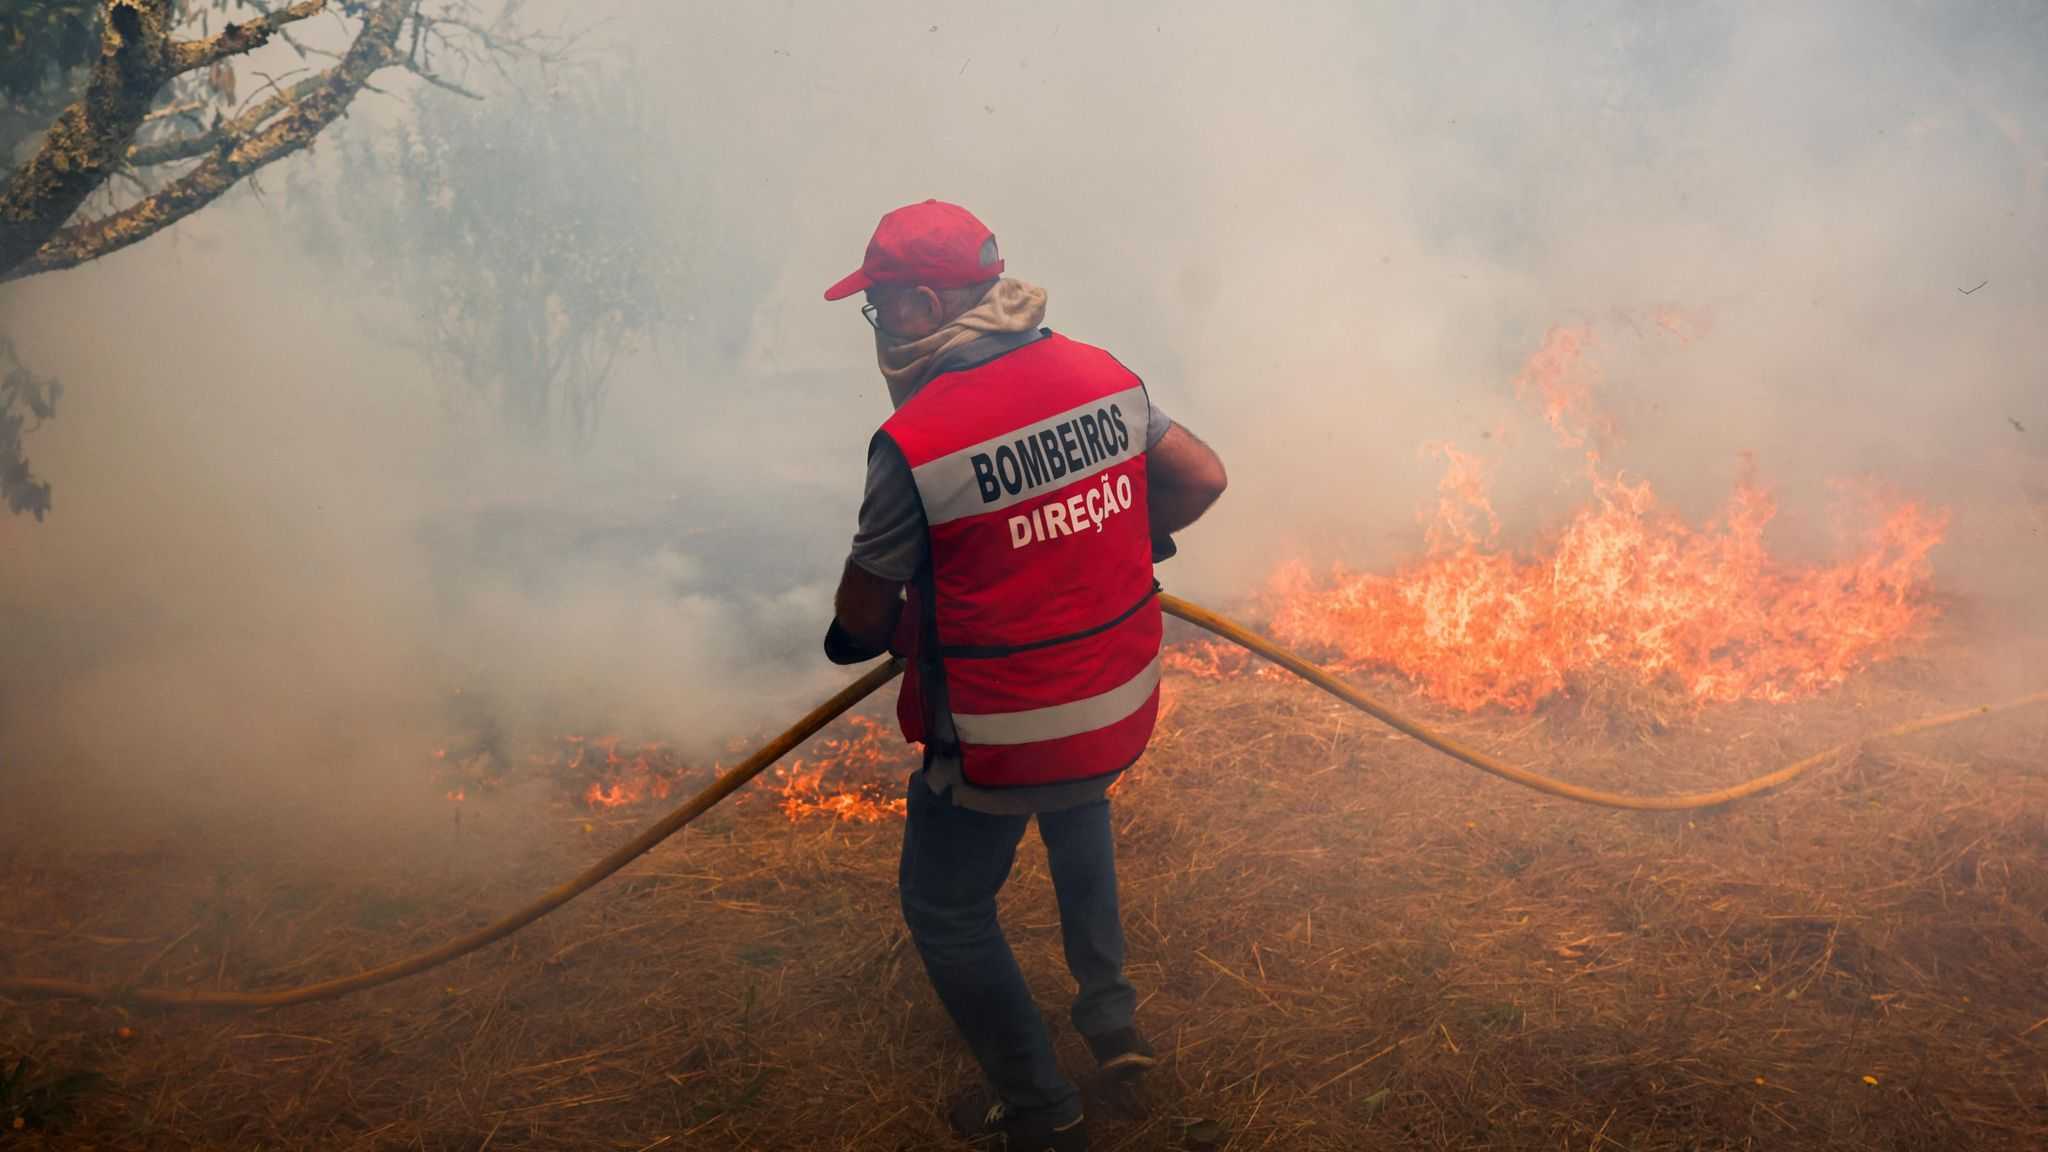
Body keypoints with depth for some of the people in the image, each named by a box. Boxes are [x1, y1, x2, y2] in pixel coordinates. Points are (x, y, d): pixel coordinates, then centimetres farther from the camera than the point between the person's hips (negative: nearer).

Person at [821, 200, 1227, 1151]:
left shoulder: (912, 441, -21)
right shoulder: (1102, 375, -5)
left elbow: (865, 615, -13)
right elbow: (1202, 478, 3)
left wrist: (865, 635, 11)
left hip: (1001, 742, -6)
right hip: (1124, 711, 6)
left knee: (945, 907, 18)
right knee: (1077, 809, 37)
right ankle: (1112, 1017, 43)